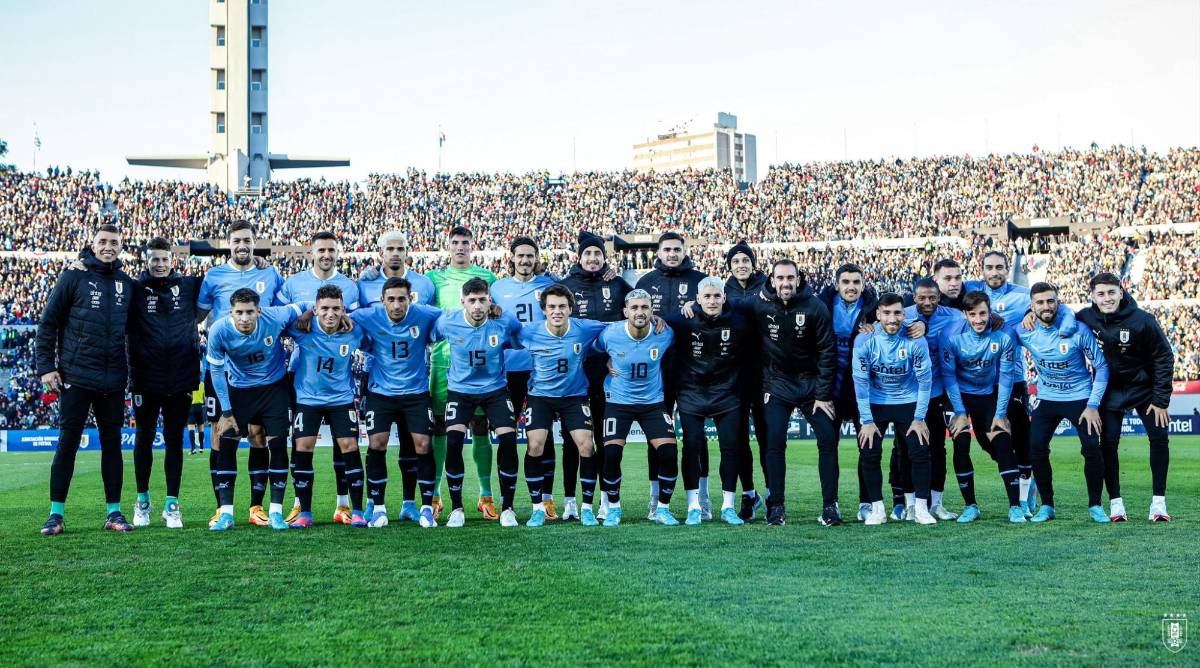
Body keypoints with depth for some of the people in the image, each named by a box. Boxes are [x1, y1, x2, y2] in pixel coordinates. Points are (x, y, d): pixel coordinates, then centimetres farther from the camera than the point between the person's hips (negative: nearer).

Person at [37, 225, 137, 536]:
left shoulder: (127, 285, 10)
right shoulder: (73, 279, -2)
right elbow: (47, 323, -2)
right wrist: (46, 367, -7)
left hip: (113, 381, 4)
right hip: (75, 378, -4)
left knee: (113, 443, 7)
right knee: (67, 443, -1)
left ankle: (113, 512, 13)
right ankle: (56, 514, 5)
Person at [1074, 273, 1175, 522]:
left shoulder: (1142, 320, -20)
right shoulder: (1086, 318, -14)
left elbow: (1163, 358, -12)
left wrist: (1161, 400, -12)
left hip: (1144, 388, -1)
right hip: (1109, 390, 1)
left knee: (1159, 438, -7)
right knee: (1108, 443, -5)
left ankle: (1158, 501, 1)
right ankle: (1115, 501, 5)